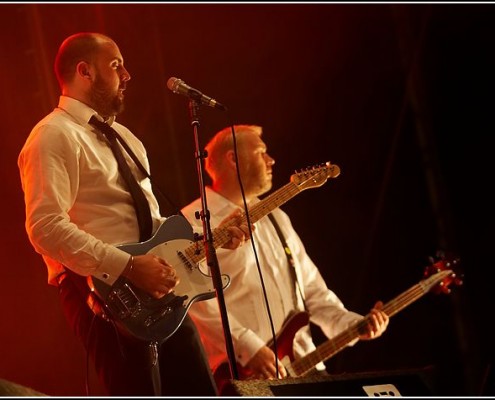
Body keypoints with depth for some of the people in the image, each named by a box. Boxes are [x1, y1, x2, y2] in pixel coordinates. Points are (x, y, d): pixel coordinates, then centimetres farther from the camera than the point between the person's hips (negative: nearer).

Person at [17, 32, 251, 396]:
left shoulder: (123, 137, 24)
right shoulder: (55, 137, -7)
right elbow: (46, 227, -20)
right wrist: (128, 266, -22)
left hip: (156, 291, 9)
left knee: (200, 392, 8)